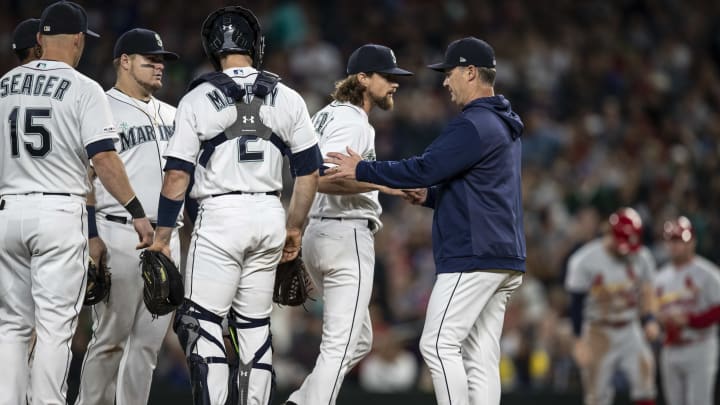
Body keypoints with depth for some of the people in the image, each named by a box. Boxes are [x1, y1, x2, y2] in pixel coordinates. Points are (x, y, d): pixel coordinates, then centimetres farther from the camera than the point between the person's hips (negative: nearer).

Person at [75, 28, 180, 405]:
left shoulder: (171, 115, 18)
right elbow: (82, 179, -7)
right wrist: (90, 237, -15)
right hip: (119, 237, -7)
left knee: (149, 341, 6)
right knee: (111, 338, -6)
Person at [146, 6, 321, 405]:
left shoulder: (197, 100, -4)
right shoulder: (287, 99, 5)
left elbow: (177, 176, -5)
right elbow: (309, 172, 9)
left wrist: (161, 238, 1)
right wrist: (294, 227, 21)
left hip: (220, 216, -4)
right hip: (269, 216, 4)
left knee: (202, 326, -1)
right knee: (255, 326, 11)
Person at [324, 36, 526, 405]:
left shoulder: (474, 125, -13)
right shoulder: (504, 127, 21)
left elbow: (424, 168, -19)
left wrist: (362, 170, -10)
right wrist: (430, 196, 15)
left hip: (473, 258, -10)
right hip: (504, 261, 10)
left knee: (438, 344, -11)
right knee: (481, 357, 7)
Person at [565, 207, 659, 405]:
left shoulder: (642, 258, -1)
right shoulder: (585, 261, -14)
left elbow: (646, 293, 10)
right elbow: (577, 304, -10)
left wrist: (649, 320, -8)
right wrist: (579, 342, -13)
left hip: (631, 331, 3)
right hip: (599, 334, -3)